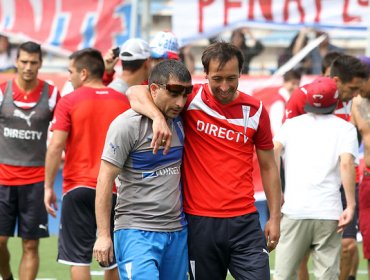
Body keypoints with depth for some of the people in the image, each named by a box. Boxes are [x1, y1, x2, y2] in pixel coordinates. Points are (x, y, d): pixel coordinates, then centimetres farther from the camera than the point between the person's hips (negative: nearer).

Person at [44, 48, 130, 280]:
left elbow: (56, 146, -10)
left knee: (79, 257, 0)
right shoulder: (123, 102, 5)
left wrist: (49, 187, -3)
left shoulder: (69, 102, -4)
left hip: (79, 187, -3)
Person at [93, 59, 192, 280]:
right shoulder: (128, 124, -9)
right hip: (137, 233, -7)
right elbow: (105, 179, -9)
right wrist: (103, 235, -13)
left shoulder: (180, 122, 10)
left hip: (177, 231, 7)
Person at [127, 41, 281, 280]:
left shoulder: (255, 110, 4)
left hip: (244, 222, 1)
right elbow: (136, 92, -7)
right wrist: (158, 116, -27)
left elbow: (268, 166, 12)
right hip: (200, 222, -1)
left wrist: (275, 217, 9)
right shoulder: (192, 99, -2)